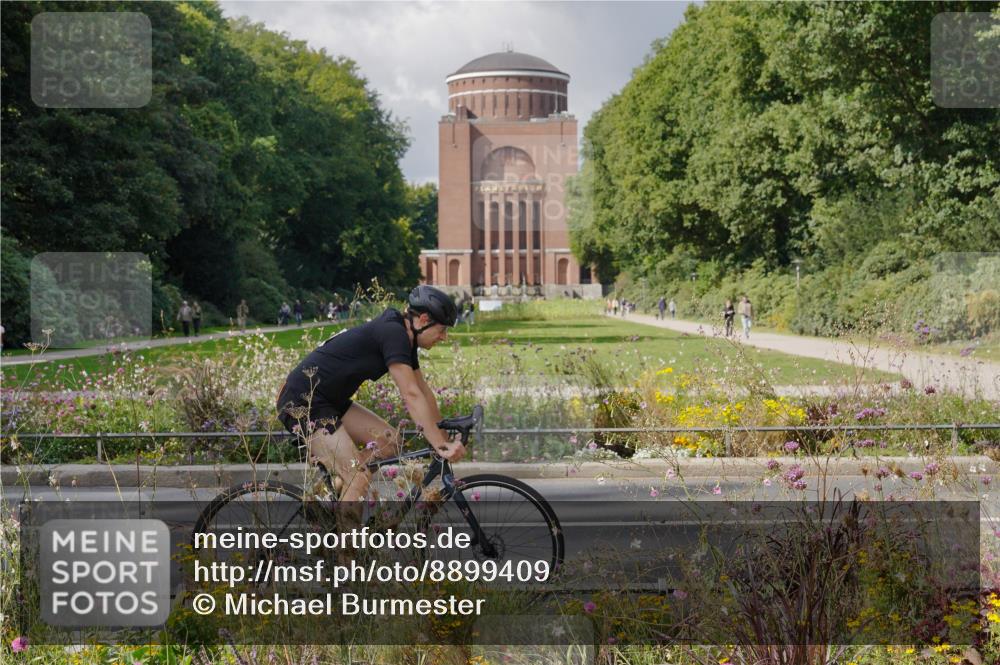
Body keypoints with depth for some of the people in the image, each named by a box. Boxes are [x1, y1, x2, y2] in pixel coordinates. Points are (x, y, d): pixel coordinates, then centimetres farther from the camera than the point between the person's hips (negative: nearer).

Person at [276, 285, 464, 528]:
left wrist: (443, 437, 14)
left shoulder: (404, 338, 9)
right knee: (359, 477, -16)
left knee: (390, 441, 3)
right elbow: (411, 395, -26)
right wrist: (441, 447, -27)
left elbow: (423, 390, 16)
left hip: (330, 401, 10)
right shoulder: (392, 333, -20)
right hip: (301, 404, -10)